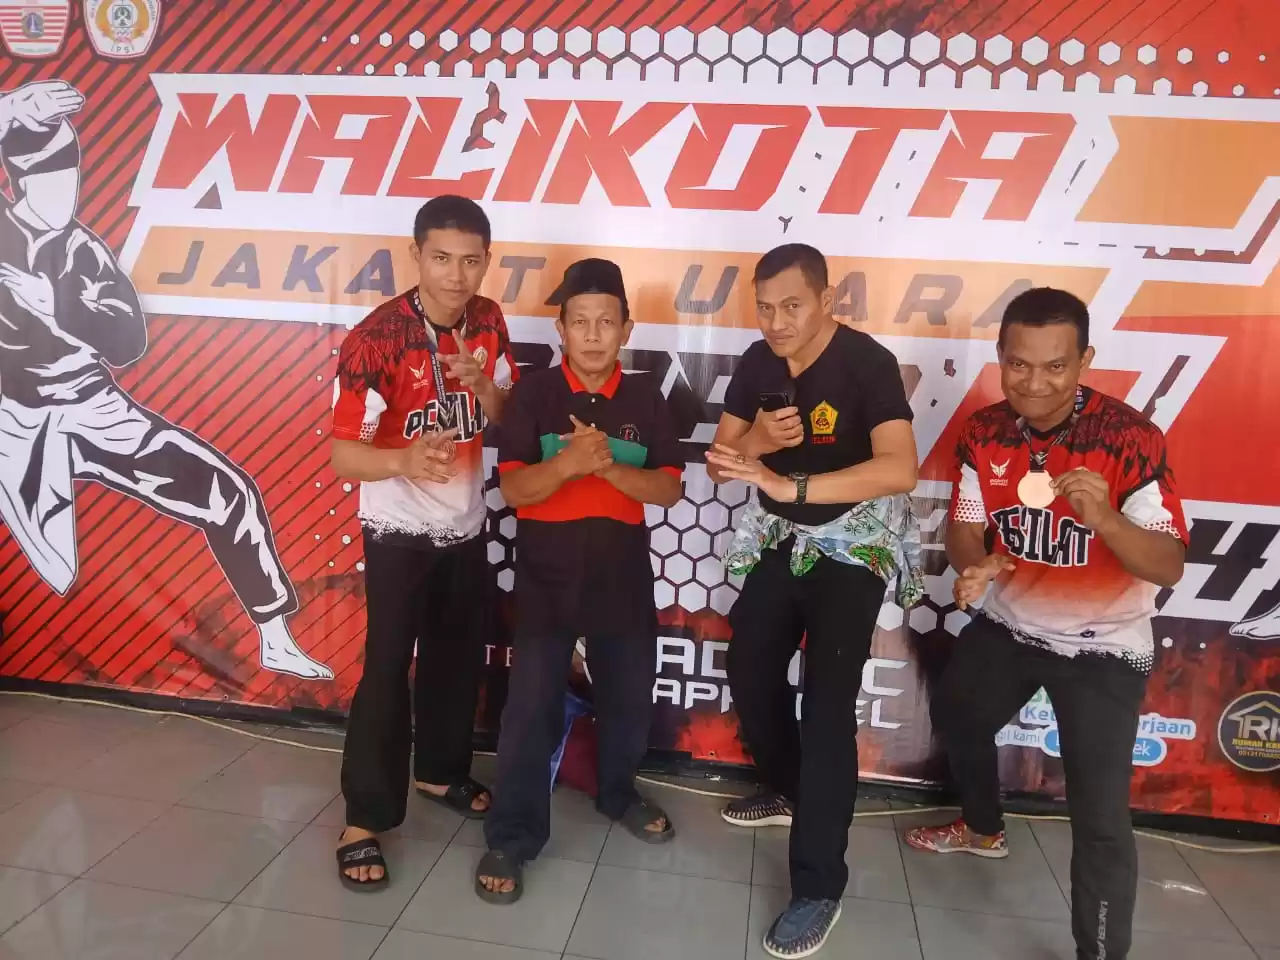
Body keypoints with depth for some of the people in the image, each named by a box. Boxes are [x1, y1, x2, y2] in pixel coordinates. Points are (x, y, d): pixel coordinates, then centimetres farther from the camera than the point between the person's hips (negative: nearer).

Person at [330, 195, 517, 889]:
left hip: (466, 527, 6)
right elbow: (343, 453, -25)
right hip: (398, 533, -5)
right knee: (388, 670, -2)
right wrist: (405, 459, -46)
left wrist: (482, 384, -21)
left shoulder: (488, 321, -4)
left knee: (459, 659, 16)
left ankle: (441, 772, 38)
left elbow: (507, 423, 1)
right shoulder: (376, 337, -22)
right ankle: (365, 818, 14)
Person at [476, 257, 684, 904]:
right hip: (547, 574, -3)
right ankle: (511, 837, 15)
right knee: (531, 703, -2)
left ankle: (618, 793, 42)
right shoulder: (534, 393, -5)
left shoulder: (644, 398, 0)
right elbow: (513, 489, -12)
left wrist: (609, 467, -21)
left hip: (623, 573, 3)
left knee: (630, 695, 16)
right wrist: (567, 463, -30)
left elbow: (669, 490, -5)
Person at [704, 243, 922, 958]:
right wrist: (756, 440, -22)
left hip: (855, 546, -6)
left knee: (827, 704, -13)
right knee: (750, 675, 13)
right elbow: (720, 461, 0)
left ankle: (819, 888, -1)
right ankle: (790, 792, 40)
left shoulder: (868, 363, -21)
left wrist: (789, 485, -43)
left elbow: (901, 469, -35)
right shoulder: (758, 362, -3)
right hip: (781, 540, 7)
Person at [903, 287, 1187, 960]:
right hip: (1009, 623, 6)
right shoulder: (984, 432, -10)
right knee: (956, 717, 26)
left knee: (1099, 816, -11)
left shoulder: (1131, 439, -24)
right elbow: (964, 528, -4)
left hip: (1102, 644, -6)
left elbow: (1170, 567, -25)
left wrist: (1104, 519, -44)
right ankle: (984, 830, 56)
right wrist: (973, 566, -27)